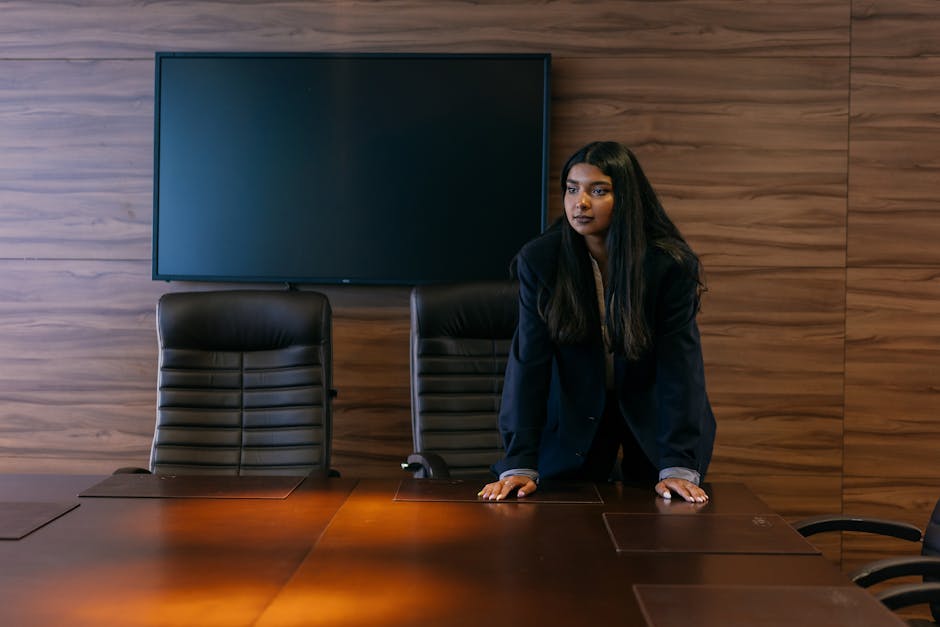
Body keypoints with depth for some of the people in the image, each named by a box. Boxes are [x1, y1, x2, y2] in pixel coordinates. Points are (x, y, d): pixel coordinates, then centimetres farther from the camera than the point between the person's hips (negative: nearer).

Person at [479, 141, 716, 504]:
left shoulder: (671, 265, -19)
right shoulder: (539, 260, -16)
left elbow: (680, 367, -22)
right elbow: (529, 363, -19)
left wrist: (679, 466, -30)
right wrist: (519, 464, -26)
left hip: (651, 420, 0)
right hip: (572, 426, 1)